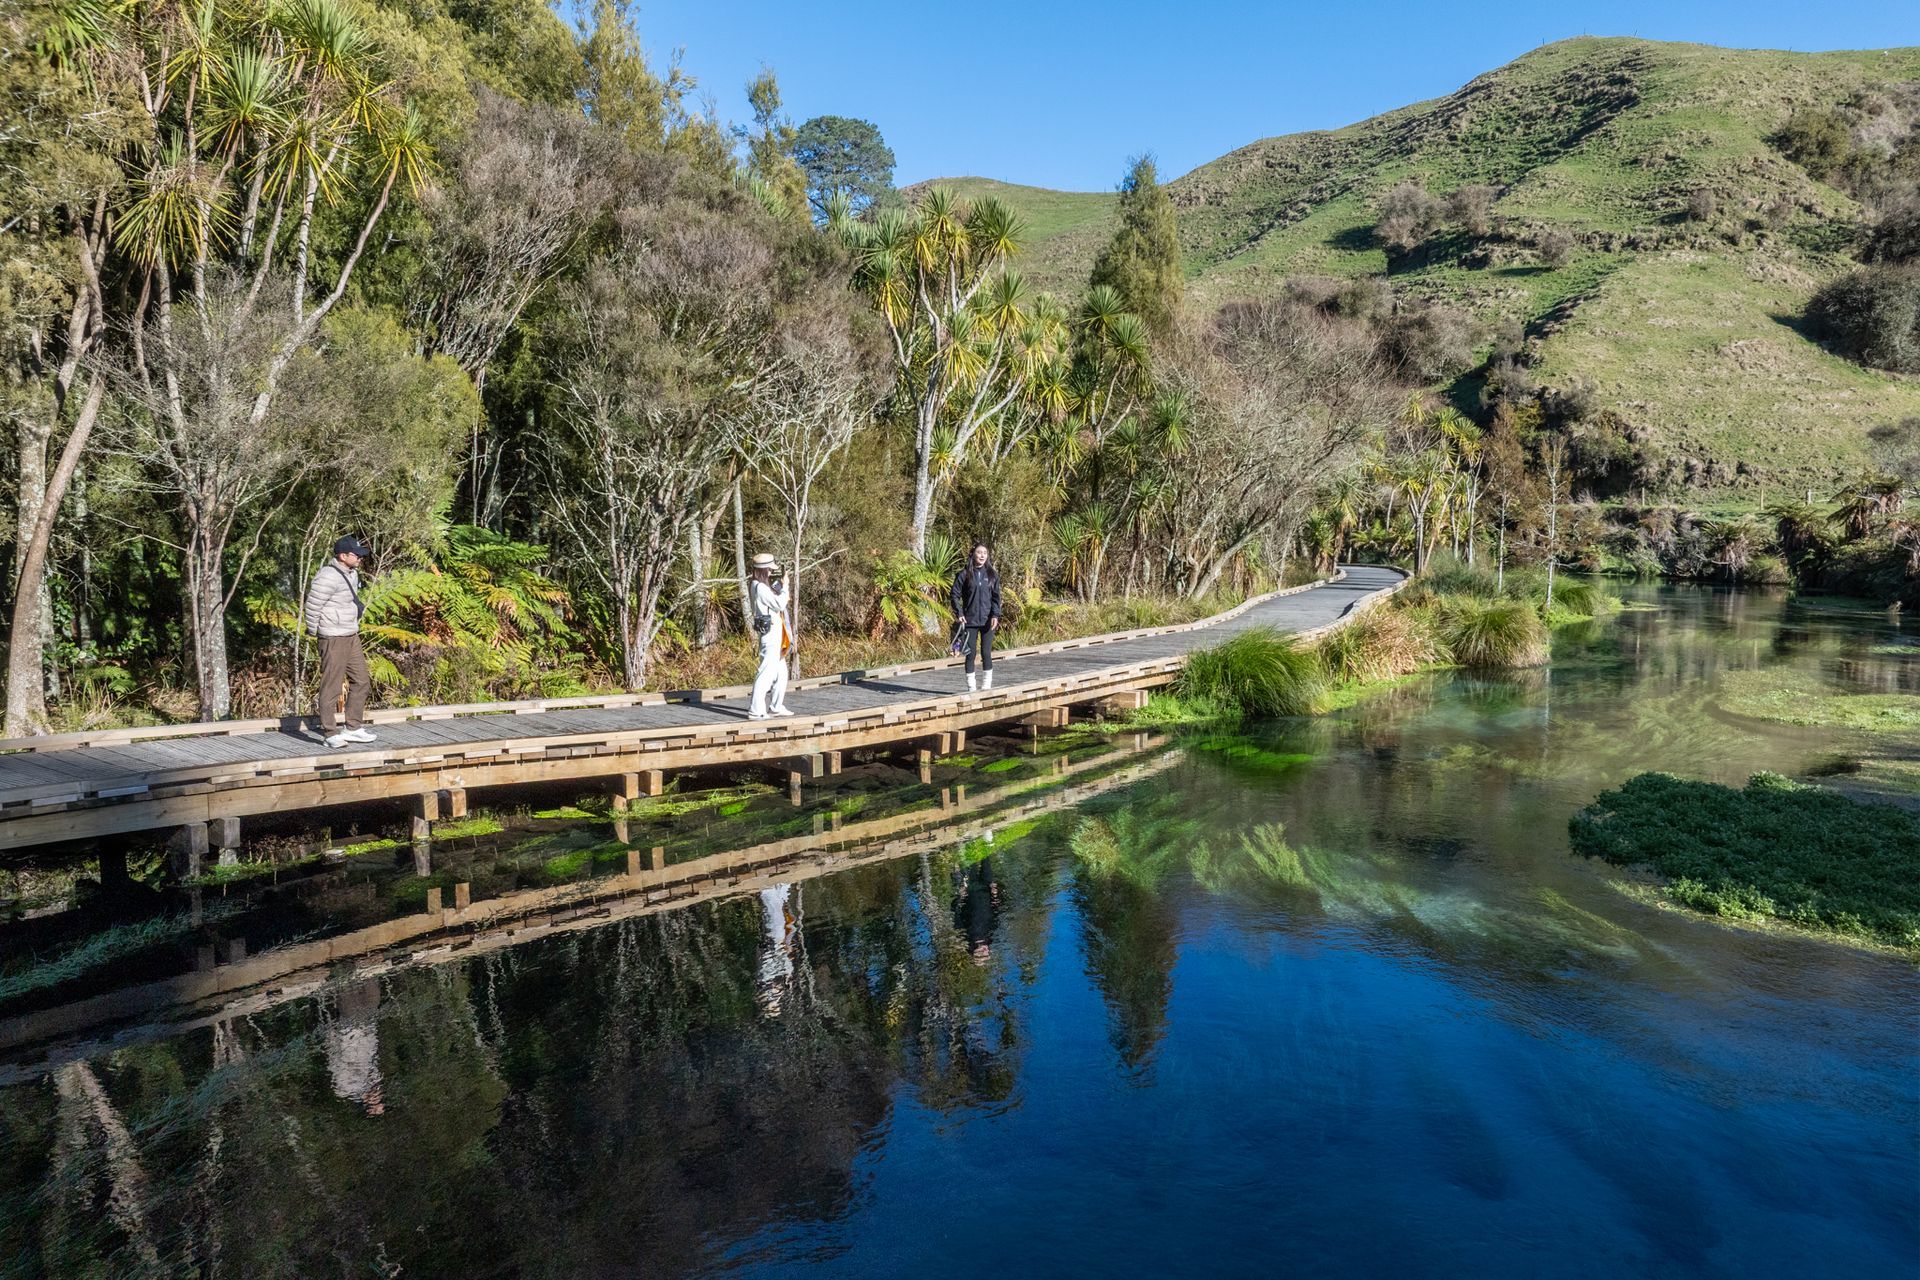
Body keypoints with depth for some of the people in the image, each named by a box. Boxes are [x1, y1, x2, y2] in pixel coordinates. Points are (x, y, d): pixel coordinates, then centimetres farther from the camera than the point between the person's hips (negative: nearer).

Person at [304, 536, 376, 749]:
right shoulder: (329, 577, -20)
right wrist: (317, 632, -7)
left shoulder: (352, 573, 9)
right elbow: (312, 607, -16)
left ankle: (353, 728, 24)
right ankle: (331, 733, 4)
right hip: (333, 638, -10)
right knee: (331, 686, -2)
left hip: (351, 636, 10)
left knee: (361, 681, 14)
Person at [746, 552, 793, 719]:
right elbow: (780, 604, -20)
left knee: (781, 672, 17)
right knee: (767, 672, -10)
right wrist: (785, 585, -9)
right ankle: (755, 710, -10)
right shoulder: (760, 587, -18)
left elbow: (774, 597, 17)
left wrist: (779, 584, 7)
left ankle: (776, 707, 26)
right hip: (771, 634, -11)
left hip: (776, 635, 11)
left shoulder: (760, 585, 12)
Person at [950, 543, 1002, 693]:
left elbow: (996, 596, 3)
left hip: (988, 621, 1)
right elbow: (955, 594, 0)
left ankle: (986, 685, 11)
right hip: (970, 620, -1)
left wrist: (995, 615, -9)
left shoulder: (992, 574, 5)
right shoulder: (965, 573, 0)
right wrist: (959, 614, -10)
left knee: (986, 653, 1)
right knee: (970, 654, 2)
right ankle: (971, 687, 9)